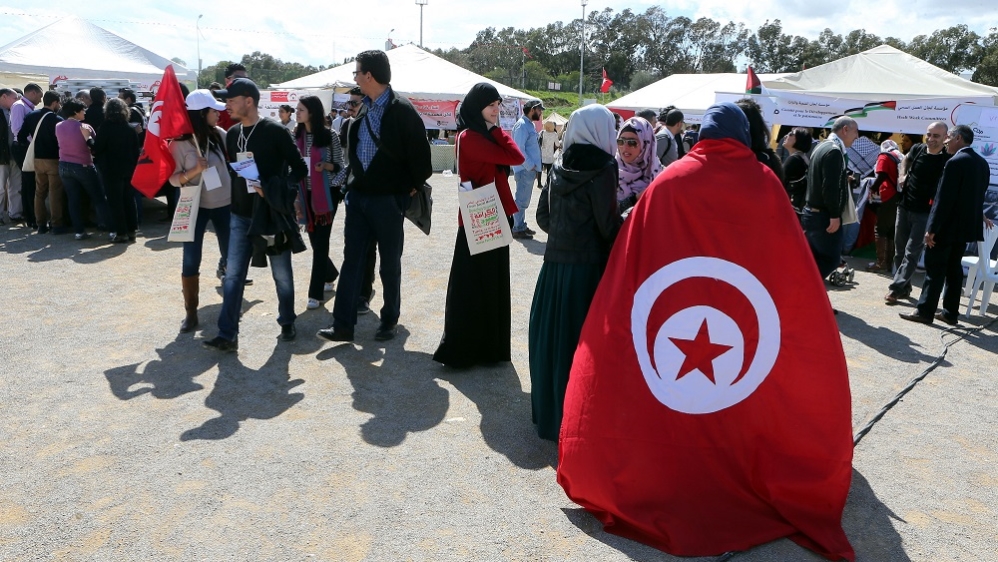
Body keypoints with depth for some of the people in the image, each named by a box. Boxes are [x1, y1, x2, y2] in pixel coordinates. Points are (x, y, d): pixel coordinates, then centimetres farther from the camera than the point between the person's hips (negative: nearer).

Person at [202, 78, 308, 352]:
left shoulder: (274, 131, -10)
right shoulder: (232, 134, 8)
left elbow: (300, 168, -10)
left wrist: (274, 189, -21)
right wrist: (235, 202, 8)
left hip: (272, 214, -5)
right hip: (240, 215, 5)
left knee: (282, 274, 8)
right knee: (233, 275, 1)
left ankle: (287, 323, 27)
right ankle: (228, 335, 5)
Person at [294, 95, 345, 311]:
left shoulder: (330, 135, -7)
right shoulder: (297, 136, 6)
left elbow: (340, 166, -3)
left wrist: (326, 166, -22)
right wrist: (295, 198, 2)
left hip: (326, 194, -5)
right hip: (307, 194, 5)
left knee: (320, 241, -5)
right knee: (314, 240, 11)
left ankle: (316, 293, 1)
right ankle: (329, 275, 38)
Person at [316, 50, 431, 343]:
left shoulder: (402, 110, -13)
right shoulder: (362, 107, 8)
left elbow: (420, 154, -11)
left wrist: (412, 188, -4)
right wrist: (353, 182, 15)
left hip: (388, 199, -6)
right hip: (358, 195, 7)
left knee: (390, 263, 7)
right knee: (351, 259, 6)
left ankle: (390, 320, 23)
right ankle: (343, 324, 11)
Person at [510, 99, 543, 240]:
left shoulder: (529, 124, 16)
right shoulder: (522, 125, -14)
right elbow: (519, 149, -21)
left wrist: (534, 166, 14)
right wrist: (531, 166, -19)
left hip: (530, 169, 10)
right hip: (526, 170, -10)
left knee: (523, 200, 16)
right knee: (522, 200, -5)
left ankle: (521, 226, 25)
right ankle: (518, 229, -1)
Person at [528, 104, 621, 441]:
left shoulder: (561, 167, 8)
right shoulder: (602, 169, -11)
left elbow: (543, 216, 12)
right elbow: (609, 226, -12)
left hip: (555, 263, 7)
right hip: (587, 266, -7)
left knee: (551, 336, 15)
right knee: (582, 340, 1)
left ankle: (548, 409, 29)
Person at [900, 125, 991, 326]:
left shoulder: (955, 162, -18)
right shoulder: (982, 163, 10)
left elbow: (944, 198, -21)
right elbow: (977, 195, 16)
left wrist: (932, 228, -19)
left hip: (948, 226, -8)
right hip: (965, 224, 8)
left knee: (935, 269, -3)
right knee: (954, 268, 13)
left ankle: (925, 311, 1)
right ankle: (950, 312, 16)